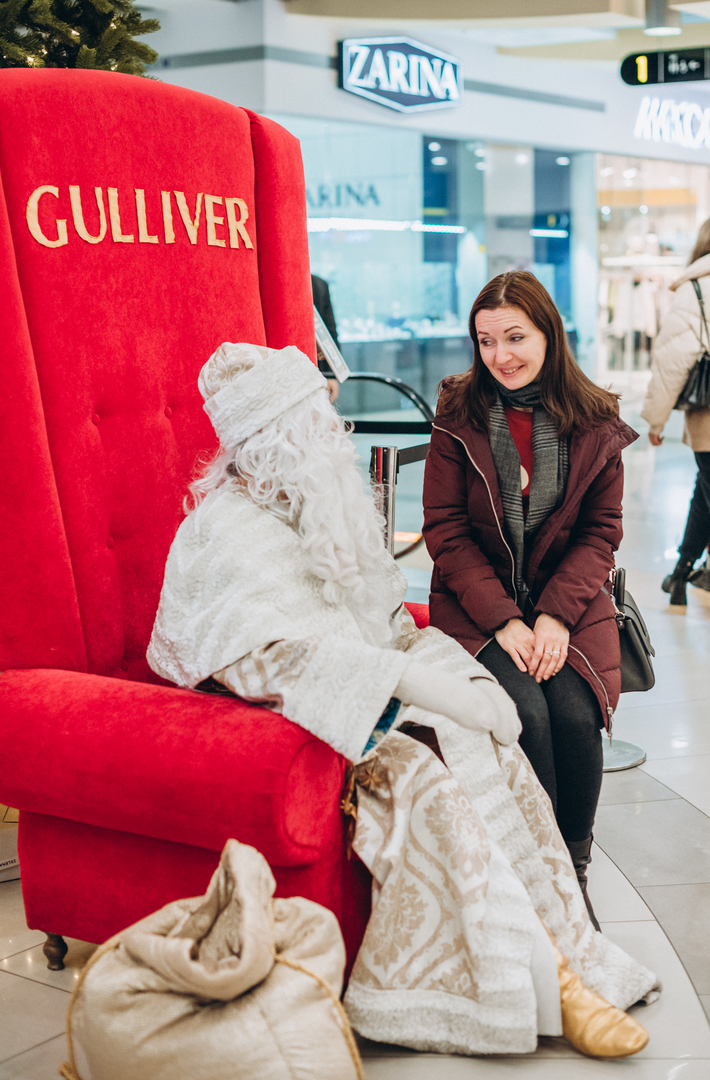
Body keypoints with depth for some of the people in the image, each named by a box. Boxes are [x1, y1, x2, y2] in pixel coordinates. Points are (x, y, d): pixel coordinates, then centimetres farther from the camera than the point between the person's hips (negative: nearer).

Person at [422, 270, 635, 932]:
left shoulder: (595, 424, 2)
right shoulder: (458, 416, -1)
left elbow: (601, 532, 3)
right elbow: (446, 530, -3)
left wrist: (556, 615, -12)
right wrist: (503, 619, -14)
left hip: (569, 599, 1)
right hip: (476, 600, -1)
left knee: (574, 713, -24)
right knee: (524, 711, -26)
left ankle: (575, 872, -2)